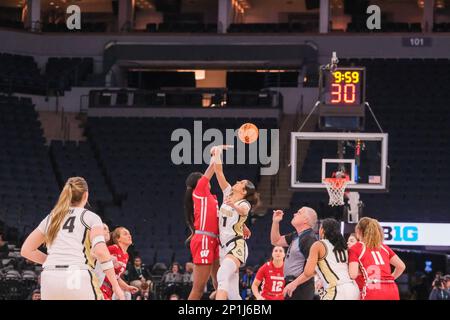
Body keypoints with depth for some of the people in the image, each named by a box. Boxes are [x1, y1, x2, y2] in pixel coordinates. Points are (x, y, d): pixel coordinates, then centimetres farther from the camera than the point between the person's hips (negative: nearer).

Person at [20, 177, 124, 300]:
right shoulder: (90, 217, 8)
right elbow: (100, 251, -8)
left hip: (49, 278, 4)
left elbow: (26, 250, 22)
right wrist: (116, 285, -6)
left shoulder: (51, 218, 21)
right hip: (79, 279, -4)